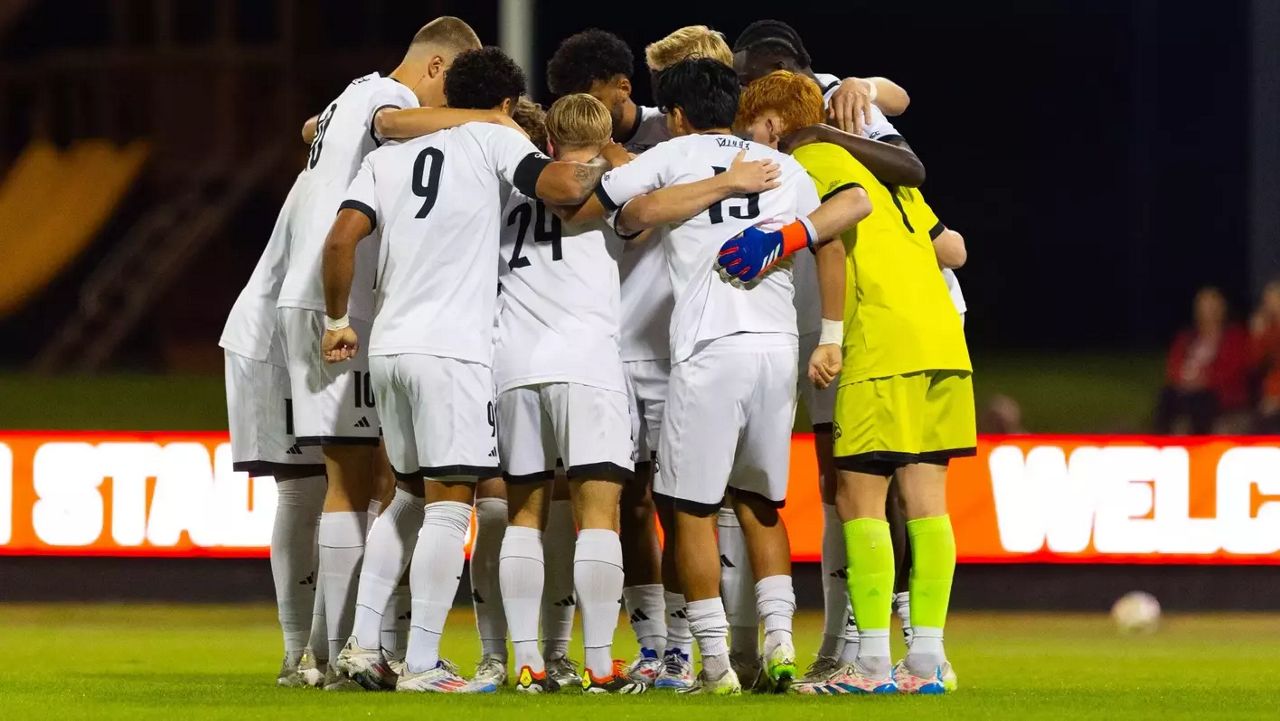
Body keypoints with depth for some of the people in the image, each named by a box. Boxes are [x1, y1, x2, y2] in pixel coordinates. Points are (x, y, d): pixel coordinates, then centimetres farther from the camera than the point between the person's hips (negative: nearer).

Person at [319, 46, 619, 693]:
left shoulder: (389, 157, 17)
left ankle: (366, 643, 12)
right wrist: (598, 166, 9)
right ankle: (421, 664, -11)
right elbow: (564, 188, -11)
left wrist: (337, 320, 15)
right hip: (453, 349, -6)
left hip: (388, 348, 6)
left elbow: (341, 240, 5)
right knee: (449, 506, -5)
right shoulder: (492, 140, 3)